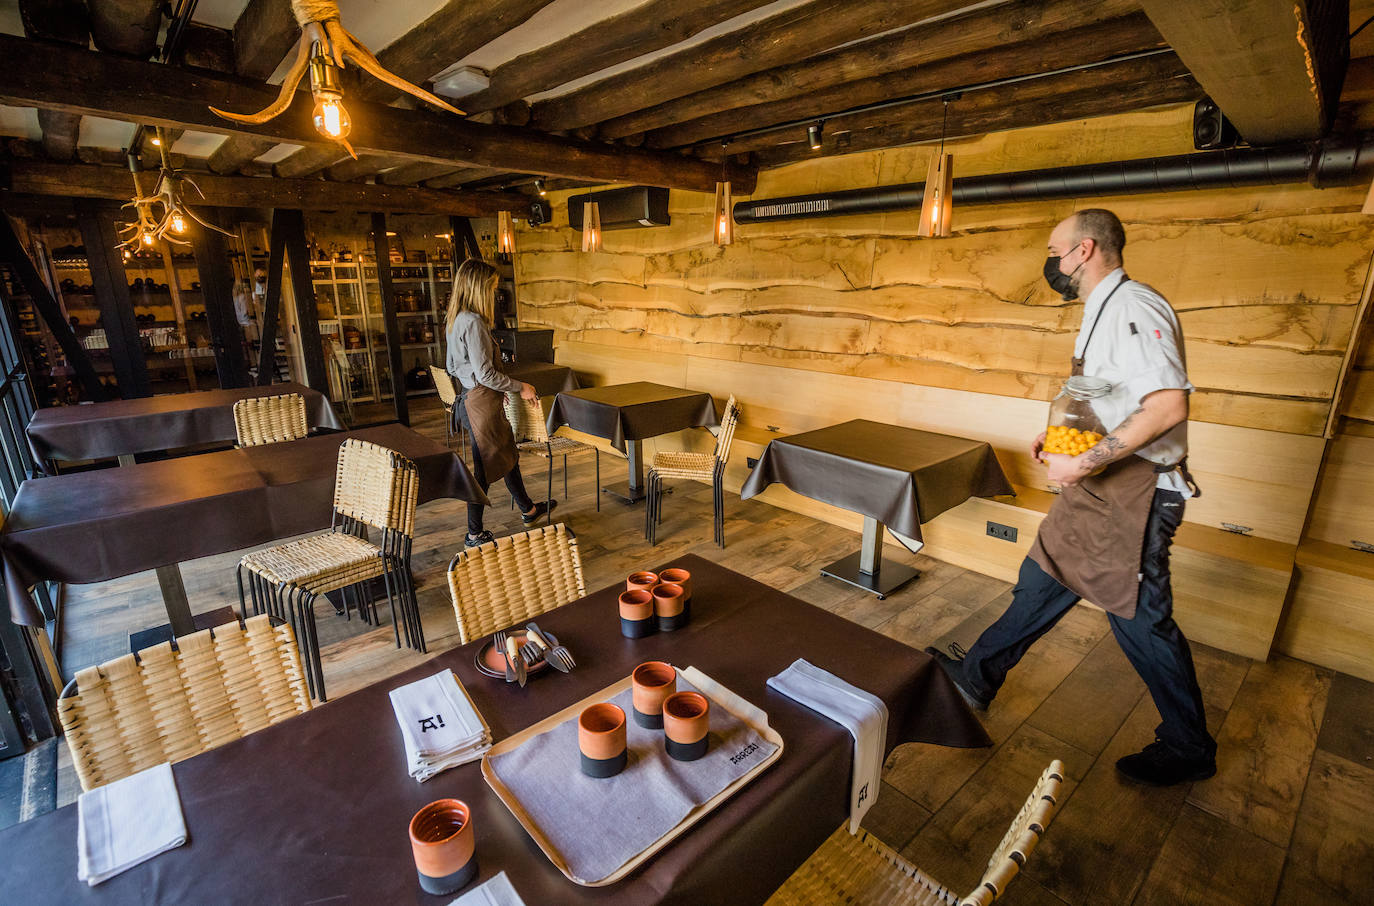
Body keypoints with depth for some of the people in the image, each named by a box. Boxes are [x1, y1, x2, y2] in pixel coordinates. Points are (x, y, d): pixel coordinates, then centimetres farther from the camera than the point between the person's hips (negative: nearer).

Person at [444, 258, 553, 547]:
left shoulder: (454, 319, 9)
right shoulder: (473, 322, -21)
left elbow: (453, 366, 17)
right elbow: (485, 374, -23)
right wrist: (520, 387, -10)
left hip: (469, 396, 11)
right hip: (481, 402, -11)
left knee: (507, 455, 22)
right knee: (484, 467, 1)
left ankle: (528, 510, 39)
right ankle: (475, 535, 15)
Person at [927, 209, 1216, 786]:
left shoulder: (1133, 307, -18)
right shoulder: (1103, 312, 14)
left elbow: (1167, 405, -28)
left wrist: (1083, 463, -25)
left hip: (1132, 492, -10)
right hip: (1100, 486, 10)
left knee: (1141, 619, 5)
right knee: (1042, 582, 16)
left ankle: (1188, 751, 28)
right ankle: (977, 677, 30)